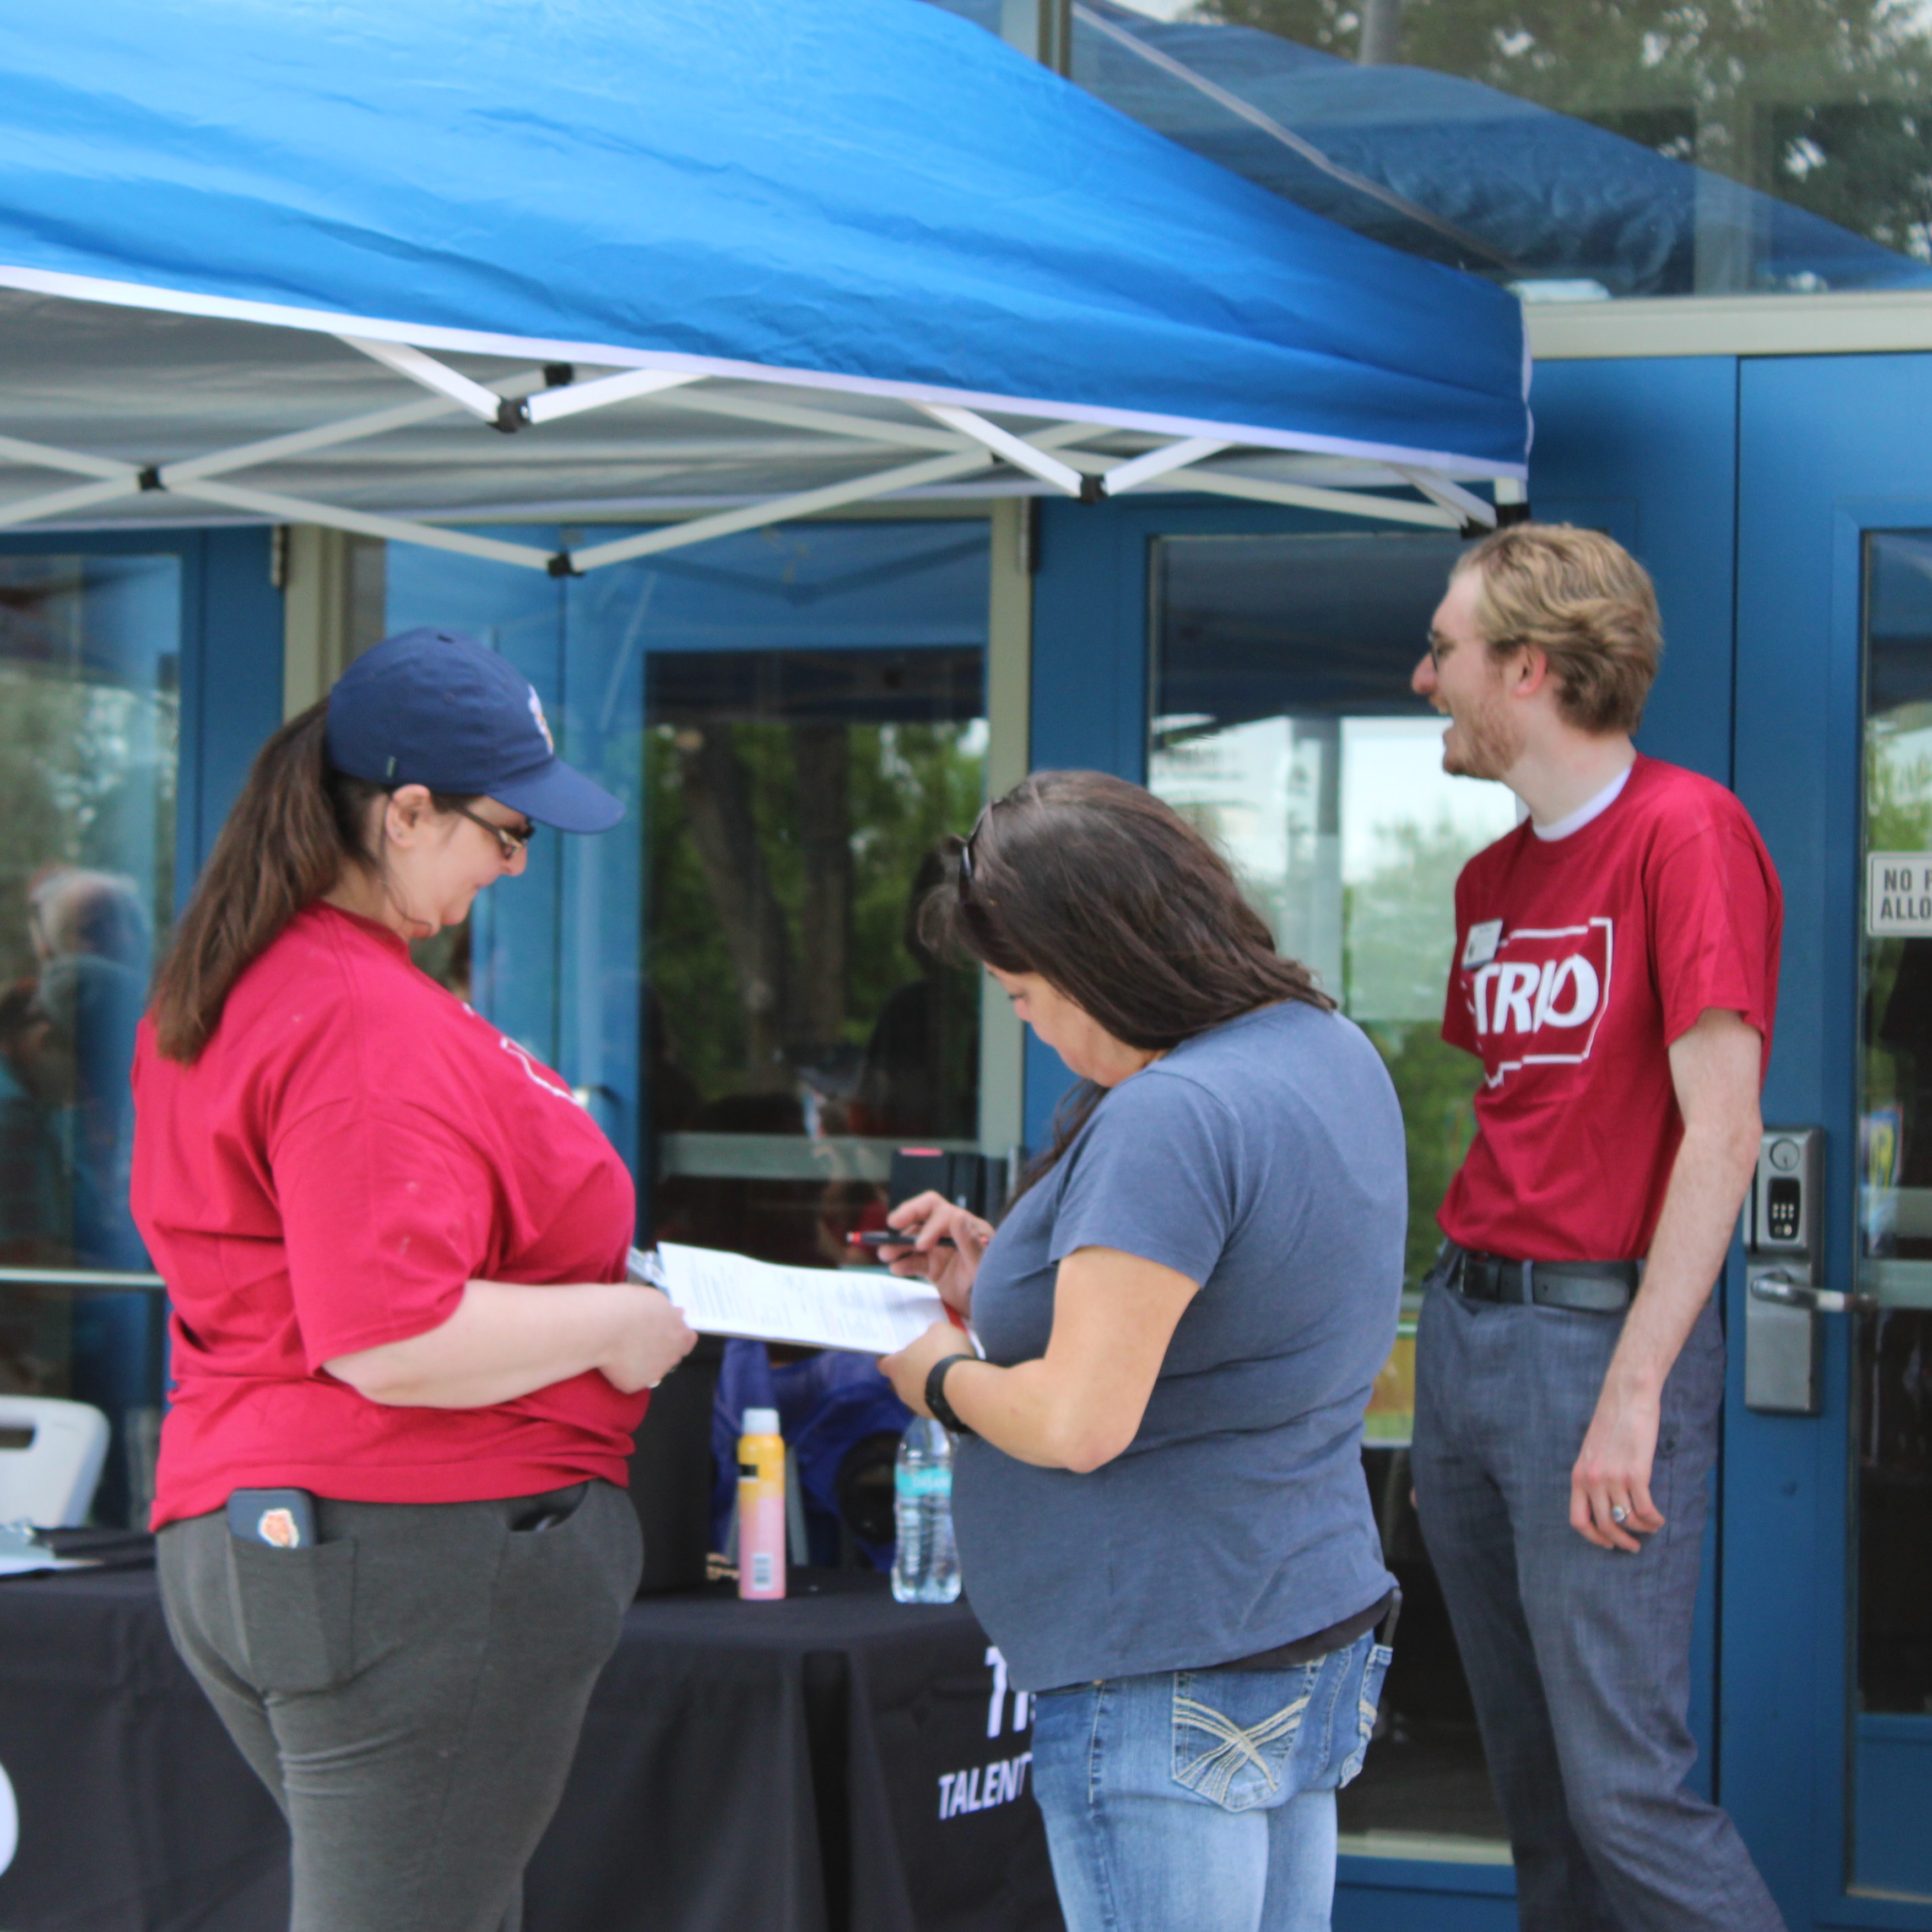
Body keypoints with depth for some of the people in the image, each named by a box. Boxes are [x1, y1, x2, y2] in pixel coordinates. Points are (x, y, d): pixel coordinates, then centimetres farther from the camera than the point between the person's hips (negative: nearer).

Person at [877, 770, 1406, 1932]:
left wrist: (942, 1379, -5)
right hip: (1318, 1630, 10)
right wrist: (1007, 1277, 16)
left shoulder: (1166, 1119, -22)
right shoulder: (1332, 1050, 10)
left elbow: (1079, 1423, -24)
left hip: (1172, 1683, -10)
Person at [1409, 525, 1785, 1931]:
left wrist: (1633, 1391, -20)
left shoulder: (1686, 832, -10)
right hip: (1464, 1325, 8)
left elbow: (1721, 1133, -16)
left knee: (1624, 1787, -10)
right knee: (1531, 1776, 12)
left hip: (1599, 1328, -8)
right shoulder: (1494, 877, 15)